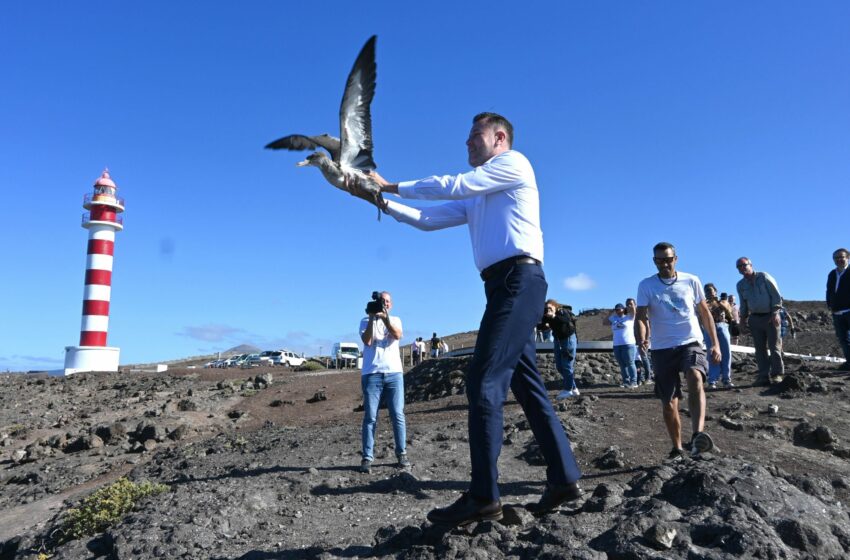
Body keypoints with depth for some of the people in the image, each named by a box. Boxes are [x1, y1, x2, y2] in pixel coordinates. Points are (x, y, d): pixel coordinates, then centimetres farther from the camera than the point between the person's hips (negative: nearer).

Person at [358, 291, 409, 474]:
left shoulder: (395, 320, 13)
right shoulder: (366, 321, 9)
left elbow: (397, 335, -9)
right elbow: (367, 340, -10)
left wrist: (385, 318, -22)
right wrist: (372, 318, -14)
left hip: (394, 373, 2)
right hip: (372, 374, -2)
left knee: (398, 415, 1)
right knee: (370, 417, -4)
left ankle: (402, 454, 10)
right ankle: (367, 458, -2)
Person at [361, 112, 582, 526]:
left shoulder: (514, 162, 4)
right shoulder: (477, 197, 28)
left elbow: (453, 186, -5)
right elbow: (429, 219, 23)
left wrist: (391, 185, 2)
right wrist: (383, 202, 14)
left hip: (518, 278, -10)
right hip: (506, 285, 10)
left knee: (484, 382, -16)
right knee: (527, 386, 7)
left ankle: (484, 497, -15)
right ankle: (564, 479, 12)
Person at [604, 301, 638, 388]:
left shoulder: (629, 317, 4)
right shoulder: (614, 319, 18)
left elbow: (632, 308, -12)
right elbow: (604, 322, 16)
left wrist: (625, 309, 7)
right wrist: (610, 313, 13)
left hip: (628, 344, -5)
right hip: (616, 345, 6)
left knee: (630, 364, -8)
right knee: (622, 365, 8)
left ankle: (633, 382, -8)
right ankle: (626, 381, 14)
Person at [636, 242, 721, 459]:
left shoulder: (691, 281, 5)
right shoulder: (646, 285, 1)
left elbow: (705, 312, 13)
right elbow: (641, 316, -6)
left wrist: (715, 343, 9)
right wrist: (641, 339, -27)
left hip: (691, 343, -1)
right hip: (662, 348, 1)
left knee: (695, 378, -32)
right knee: (668, 403, 5)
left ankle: (698, 435, -41)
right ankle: (677, 449, 23)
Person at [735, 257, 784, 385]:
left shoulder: (764, 277, -4)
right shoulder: (740, 285, 10)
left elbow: (776, 295, -6)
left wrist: (775, 313, -13)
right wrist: (743, 318, 13)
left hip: (770, 317, -4)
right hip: (755, 318, 4)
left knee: (774, 346, -4)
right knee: (760, 349, 3)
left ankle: (777, 374, 1)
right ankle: (764, 375, 6)